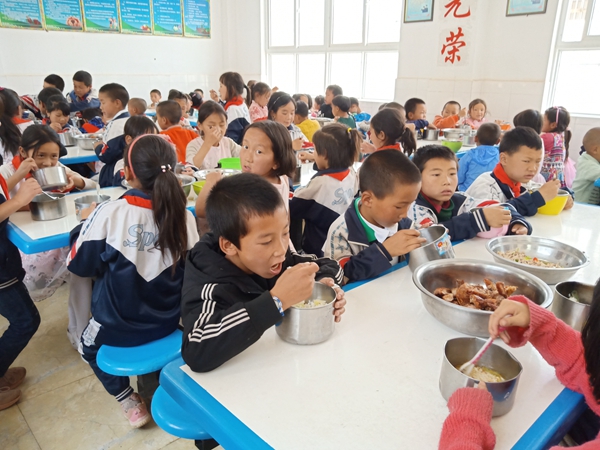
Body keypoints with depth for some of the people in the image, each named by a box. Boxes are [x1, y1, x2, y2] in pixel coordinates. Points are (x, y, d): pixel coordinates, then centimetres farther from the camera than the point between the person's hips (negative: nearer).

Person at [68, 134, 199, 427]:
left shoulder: (110, 213, -23)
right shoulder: (184, 216, -15)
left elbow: (79, 265, -9)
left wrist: (85, 223, 6)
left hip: (118, 328, -2)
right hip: (169, 323, 3)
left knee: (90, 346, 30)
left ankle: (130, 402, 24)